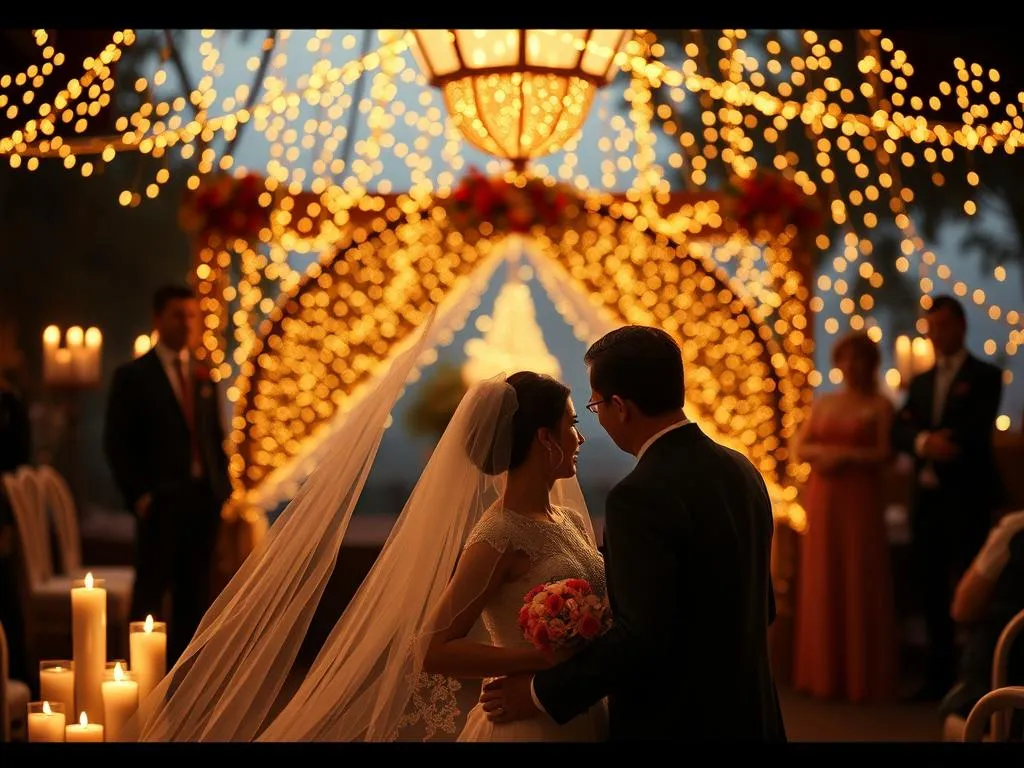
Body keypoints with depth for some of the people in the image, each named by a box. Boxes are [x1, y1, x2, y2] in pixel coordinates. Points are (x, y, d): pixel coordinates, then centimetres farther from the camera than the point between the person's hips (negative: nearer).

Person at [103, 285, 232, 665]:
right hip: (161, 501, -5)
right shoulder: (133, 376, -1)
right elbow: (117, 443, -4)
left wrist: (223, 489, 7)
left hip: (204, 499, 5)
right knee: (151, 590, -2)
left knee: (194, 591, 7)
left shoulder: (204, 377, 15)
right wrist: (140, 495, -11)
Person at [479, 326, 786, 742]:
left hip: (671, 724, -7)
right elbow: (761, 607, 10)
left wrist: (543, 694, -17)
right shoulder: (741, 471, 3)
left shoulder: (641, 497, -21)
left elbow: (641, 635, -26)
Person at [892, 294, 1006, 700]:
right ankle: (939, 675, 12)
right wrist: (926, 442, -17)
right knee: (933, 589, 6)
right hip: (927, 498, 6)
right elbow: (899, 432, 3)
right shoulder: (921, 381, 17)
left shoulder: (985, 376, 1)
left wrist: (931, 443, -10)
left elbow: (975, 432, -13)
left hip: (967, 498, -5)